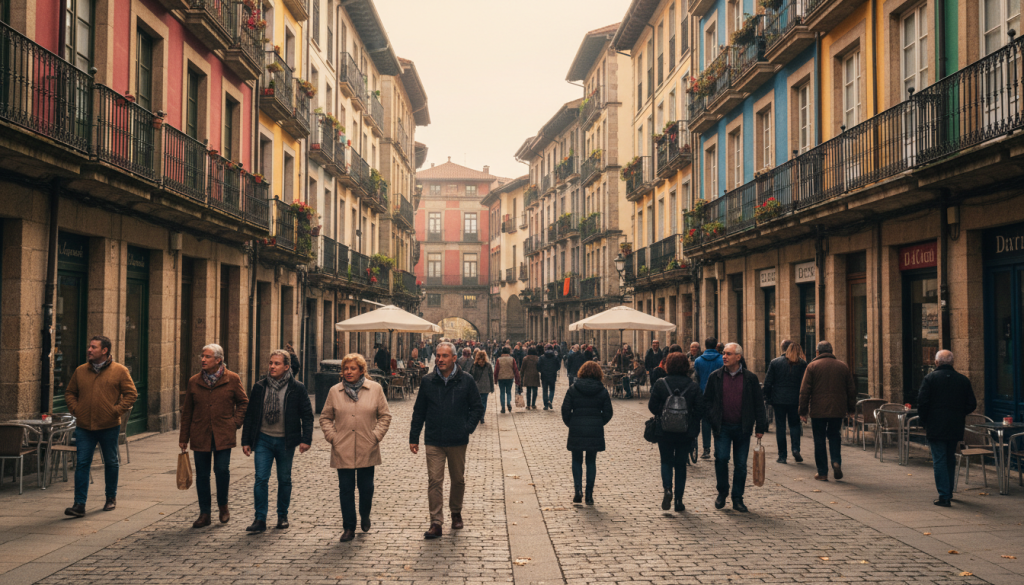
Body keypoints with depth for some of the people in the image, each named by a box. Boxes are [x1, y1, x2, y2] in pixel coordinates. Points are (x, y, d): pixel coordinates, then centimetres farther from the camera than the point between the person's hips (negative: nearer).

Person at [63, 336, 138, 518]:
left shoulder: (119, 371, -3)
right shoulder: (80, 371, 7)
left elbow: (131, 393, -2)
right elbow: (69, 392, 17)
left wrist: (117, 410, -11)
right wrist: (75, 409, 2)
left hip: (109, 426, -2)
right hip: (84, 427, 2)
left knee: (111, 463, 12)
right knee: (82, 464, -3)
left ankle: (111, 498, 28)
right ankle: (79, 504, -2)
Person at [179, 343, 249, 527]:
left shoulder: (232, 379, -1)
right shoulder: (194, 381, 6)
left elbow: (243, 402, 9)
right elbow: (187, 411, 10)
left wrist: (235, 422, -4)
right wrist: (183, 437, 9)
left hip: (223, 435, -2)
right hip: (200, 435, 2)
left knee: (222, 469, -9)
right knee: (202, 474, 5)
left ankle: (223, 506, 17)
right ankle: (204, 514, 16)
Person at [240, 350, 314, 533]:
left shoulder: (297, 388, -3)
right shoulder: (259, 387, 3)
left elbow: (307, 415, 0)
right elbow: (249, 415, 8)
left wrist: (306, 439, -8)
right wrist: (246, 441, 5)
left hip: (285, 441, -1)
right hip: (263, 439, 1)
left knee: (284, 480, 10)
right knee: (261, 478, -5)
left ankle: (283, 515, 25)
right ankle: (260, 519, 0)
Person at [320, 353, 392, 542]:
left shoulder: (375, 389, 1)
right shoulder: (335, 391, 4)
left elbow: (385, 416, 5)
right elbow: (325, 417, 11)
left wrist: (376, 436, -4)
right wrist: (332, 436, -2)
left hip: (367, 450, 0)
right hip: (342, 450, 1)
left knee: (366, 487, 8)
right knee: (346, 489, 3)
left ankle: (365, 516, 36)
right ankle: (348, 528, 13)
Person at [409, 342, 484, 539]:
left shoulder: (466, 381, -2)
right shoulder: (428, 382, 2)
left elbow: (477, 408, 5)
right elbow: (419, 411, 8)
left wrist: (468, 428, -8)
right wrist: (413, 438, 5)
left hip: (457, 441, 0)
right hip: (434, 441, 0)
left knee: (458, 480, 13)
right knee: (434, 481, -4)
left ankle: (456, 513, 34)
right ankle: (436, 522, 0)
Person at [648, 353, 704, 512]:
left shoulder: (660, 384, -6)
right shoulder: (693, 386, -4)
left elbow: (652, 406, -5)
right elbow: (700, 409, -5)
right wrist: (692, 424, 10)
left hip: (665, 431, -1)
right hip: (686, 432, 1)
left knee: (666, 461, 15)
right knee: (681, 464, 11)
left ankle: (667, 489, -10)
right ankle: (679, 500, 10)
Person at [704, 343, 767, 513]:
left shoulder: (750, 378, 1)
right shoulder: (715, 376, 3)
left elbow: (758, 403, 5)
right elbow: (707, 399, 10)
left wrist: (760, 427, 2)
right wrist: (713, 419, -2)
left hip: (743, 428, 0)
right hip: (722, 427, 0)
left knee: (741, 464, 4)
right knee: (721, 458, -12)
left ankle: (737, 499, 17)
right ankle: (722, 492, 10)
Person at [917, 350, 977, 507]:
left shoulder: (930, 378, -7)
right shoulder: (963, 380, 4)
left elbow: (922, 403, -11)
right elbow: (972, 404, 5)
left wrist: (924, 422, 1)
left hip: (935, 427, -4)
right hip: (955, 428, 4)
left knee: (939, 461, -2)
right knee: (950, 460, 18)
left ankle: (944, 497, -7)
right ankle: (948, 492, 28)